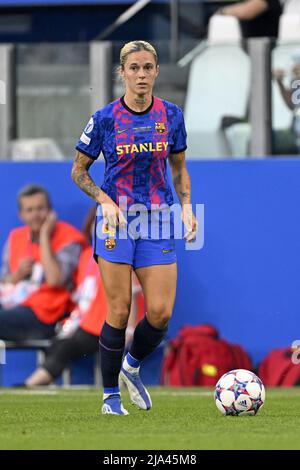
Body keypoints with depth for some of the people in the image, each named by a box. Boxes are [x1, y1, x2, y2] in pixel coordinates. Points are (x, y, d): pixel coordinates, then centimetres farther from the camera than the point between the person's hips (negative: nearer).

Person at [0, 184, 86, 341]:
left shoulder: (68, 238, -3)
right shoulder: (16, 237, 16)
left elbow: (54, 280, -19)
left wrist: (44, 236, -13)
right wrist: (18, 274, -5)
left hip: (44, 315, -7)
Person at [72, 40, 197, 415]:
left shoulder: (171, 115, 4)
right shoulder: (104, 119, -5)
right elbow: (78, 170, 5)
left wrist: (186, 208, 2)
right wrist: (105, 201, -10)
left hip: (158, 222, 3)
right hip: (116, 220, -3)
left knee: (161, 312, -6)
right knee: (119, 311, -6)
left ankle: (132, 366, 23)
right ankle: (110, 395, 9)